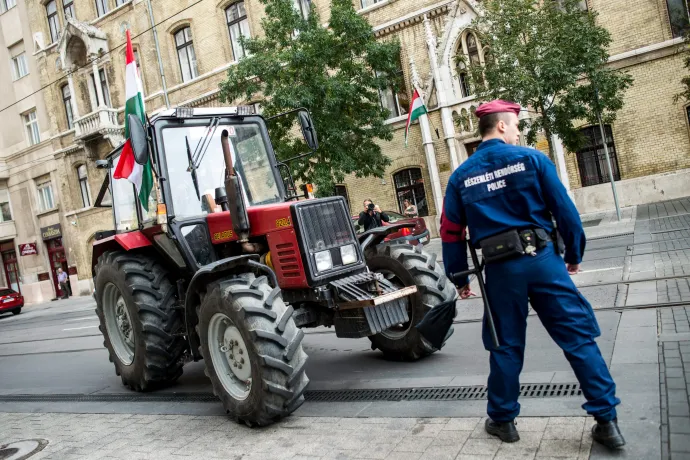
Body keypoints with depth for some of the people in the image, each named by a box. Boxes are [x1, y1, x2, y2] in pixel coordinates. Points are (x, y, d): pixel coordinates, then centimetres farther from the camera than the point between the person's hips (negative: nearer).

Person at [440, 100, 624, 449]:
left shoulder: (461, 176, 6)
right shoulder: (531, 158, -1)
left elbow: (451, 232, 7)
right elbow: (564, 209, -1)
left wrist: (459, 277, 16)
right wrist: (574, 254, 11)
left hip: (500, 269, 2)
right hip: (542, 259, -2)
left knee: (506, 346, 14)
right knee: (579, 337, 7)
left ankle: (502, 420, 25)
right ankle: (606, 420, 11)